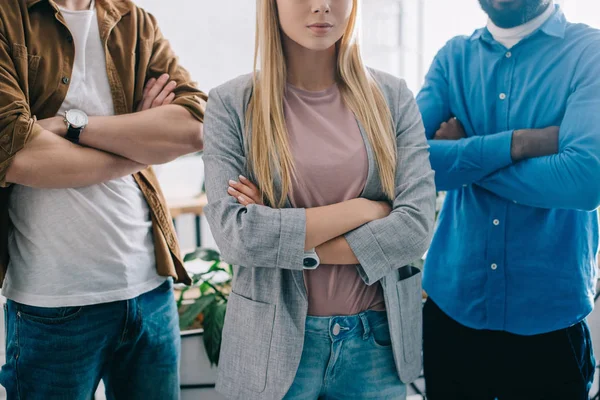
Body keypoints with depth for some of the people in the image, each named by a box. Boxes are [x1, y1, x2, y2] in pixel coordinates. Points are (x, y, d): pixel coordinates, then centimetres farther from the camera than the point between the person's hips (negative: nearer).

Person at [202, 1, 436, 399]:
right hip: (275, 342, -1)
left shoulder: (392, 97, -1)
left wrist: (283, 241, -14)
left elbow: (416, 227, -10)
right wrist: (360, 210, -15)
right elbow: (235, 236, -15)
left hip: (377, 338, 2)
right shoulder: (232, 104, -6)